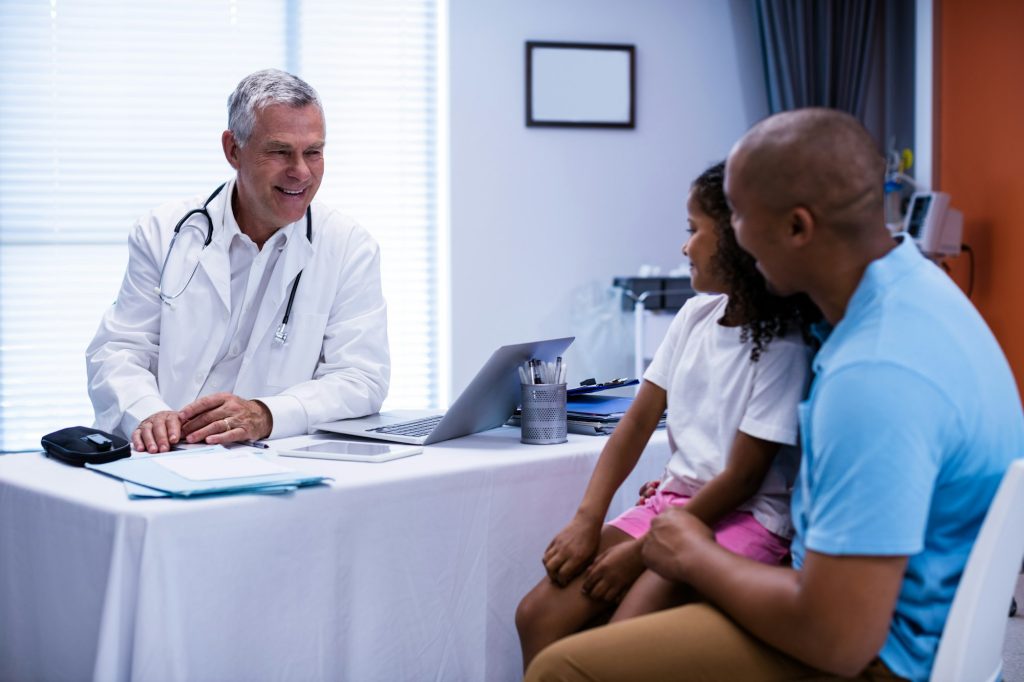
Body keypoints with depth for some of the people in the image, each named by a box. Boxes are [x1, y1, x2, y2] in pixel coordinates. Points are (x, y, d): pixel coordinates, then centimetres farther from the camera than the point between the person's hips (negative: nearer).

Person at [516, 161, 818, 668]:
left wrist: (642, 552, -14)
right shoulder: (697, 315, 9)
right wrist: (587, 521, -4)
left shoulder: (784, 346, -13)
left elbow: (741, 480, -14)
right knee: (538, 616, -11)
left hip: (743, 518, -7)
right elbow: (638, 422, 8)